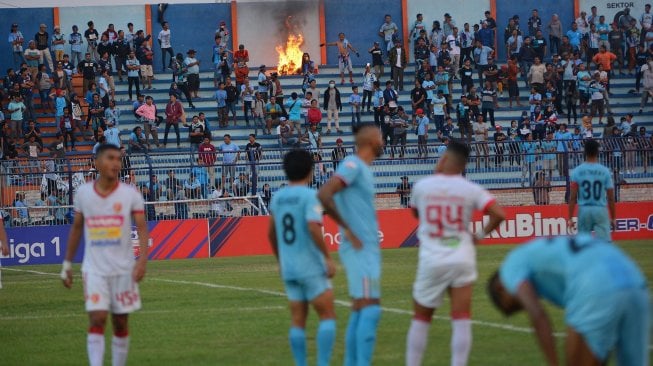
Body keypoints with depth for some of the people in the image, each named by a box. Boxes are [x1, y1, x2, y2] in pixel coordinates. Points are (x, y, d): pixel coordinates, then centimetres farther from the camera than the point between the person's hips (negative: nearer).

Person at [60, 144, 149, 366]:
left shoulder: (130, 194, -3)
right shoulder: (83, 193, 2)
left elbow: (142, 227, -7)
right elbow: (76, 228, 13)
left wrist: (142, 259, -22)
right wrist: (67, 263, 13)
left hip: (123, 270, 0)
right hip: (94, 270, 0)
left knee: (120, 323, 7)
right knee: (97, 320, -12)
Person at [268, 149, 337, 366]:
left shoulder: (277, 198, 10)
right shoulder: (310, 196, -11)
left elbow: (271, 233, 17)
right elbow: (314, 228, -24)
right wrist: (328, 258, -18)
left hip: (288, 268, 6)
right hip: (311, 267, -6)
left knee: (298, 319, 8)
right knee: (327, 315, -1)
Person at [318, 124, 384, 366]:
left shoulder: (363, 170, 16)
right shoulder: (352, 165, -13)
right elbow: (323, 195, -23)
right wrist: (348, 230, -19)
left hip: (367, 248, 10)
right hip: (360, 249, -10)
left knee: (359, 310, 12)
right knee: (370, 308, -13)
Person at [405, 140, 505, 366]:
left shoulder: (422, 186, 0)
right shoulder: (471, 190, -2)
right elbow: (498, 214, -11)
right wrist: (481, 235, 6)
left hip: (431, 261, 0)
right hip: (462, 260, 0)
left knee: (421, 319, 12)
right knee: (461, 320, 0)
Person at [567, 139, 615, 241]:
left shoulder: (577, 171, -2)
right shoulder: (605, 171, -2)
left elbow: (573, 197, -5)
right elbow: (610, 198, -2)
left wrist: (570, 218, -2)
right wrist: (613, 218, 7)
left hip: (583, 210, 1)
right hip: (600, 210, -1)